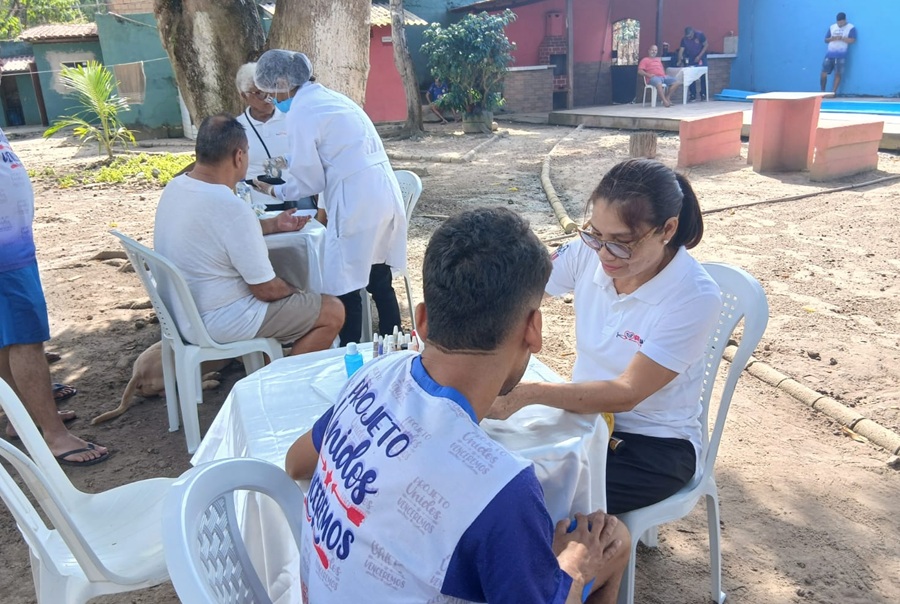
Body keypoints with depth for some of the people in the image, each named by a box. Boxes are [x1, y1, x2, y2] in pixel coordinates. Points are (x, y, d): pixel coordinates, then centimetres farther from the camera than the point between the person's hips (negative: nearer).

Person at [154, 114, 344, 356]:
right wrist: (294, 291, -1)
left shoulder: (175, 187, -1)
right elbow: (267, 290, -21)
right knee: (332, 312, -3)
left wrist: (274, 224, 16)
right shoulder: (232, 208, -28)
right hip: (218, 321, -9)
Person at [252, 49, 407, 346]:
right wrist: (294, 164, 33)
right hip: (383, 193, 9)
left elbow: (310, 181, -3)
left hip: (356, 201, -9)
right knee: (380, 281, 16)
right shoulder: (329, 97, 17)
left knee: (345, 287, 3)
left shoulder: (301, 111, -8)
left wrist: (274, 191, 13)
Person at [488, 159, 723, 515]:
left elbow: (626, 394, -25)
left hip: (656, 445, -4)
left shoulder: (695, 297, -23)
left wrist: (525, 395, -35)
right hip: (586, 413, 4)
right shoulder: (589, 253, -12)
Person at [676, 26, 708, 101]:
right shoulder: (684, 39, -12)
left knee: (703, 76, -3)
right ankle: (693, 95, 5)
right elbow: (681, 50, -17)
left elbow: (706, 45, -13)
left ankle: (703, 94, 4)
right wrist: (680, 60, -32)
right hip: (690, 60, 2)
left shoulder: (700, 35, -17)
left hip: (701, 58, -2)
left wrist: (699, 56, -21)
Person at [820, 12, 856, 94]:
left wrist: (841, 38, -17)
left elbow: (852, 40, -7)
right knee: (824, 73, 0)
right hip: (830, 54, 4)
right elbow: (826, 40, 15)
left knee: (838, 74, -5)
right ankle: (822, 91, 12)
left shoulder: (851, 28, 2)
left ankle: (833, 92, -4)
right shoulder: (832, 27, 15)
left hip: (841, 55, -4)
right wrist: (832, 38, -7)